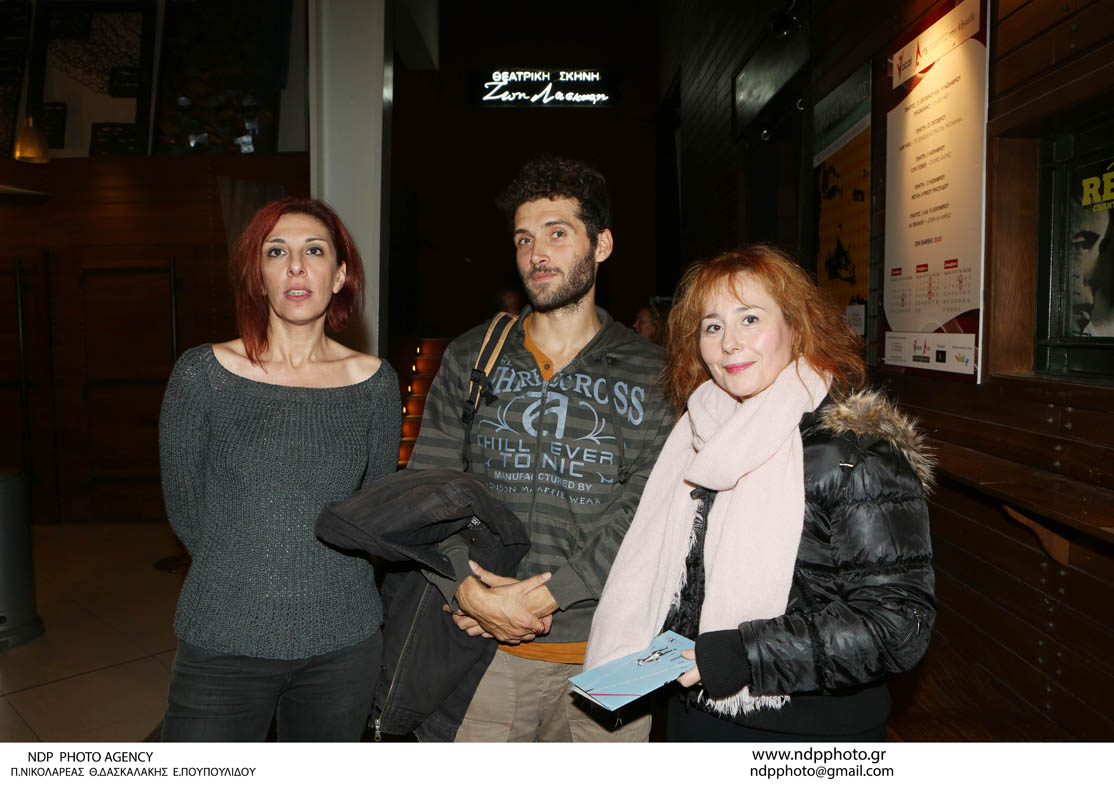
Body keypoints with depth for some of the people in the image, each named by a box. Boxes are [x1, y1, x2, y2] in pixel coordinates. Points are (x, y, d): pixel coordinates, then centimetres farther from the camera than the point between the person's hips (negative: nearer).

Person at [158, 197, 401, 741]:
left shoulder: (373, 381, 0)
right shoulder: (202, 374, -5)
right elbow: (186, 512, 2)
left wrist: (320, 575, 7)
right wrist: (244, 576, 6)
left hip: (342, 641, 2)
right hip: (225, 641, -2)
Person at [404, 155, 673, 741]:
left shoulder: (651, 375, 0)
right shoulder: (471, 358, 6)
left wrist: (543, 593, -16)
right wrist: (467, 590, -12)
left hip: (604, 655, -1)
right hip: (487, 649, 1)